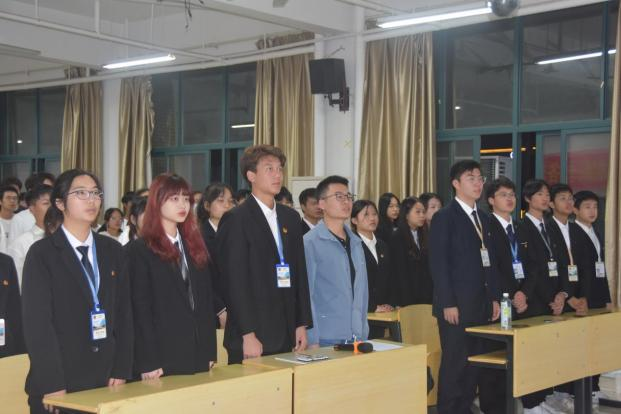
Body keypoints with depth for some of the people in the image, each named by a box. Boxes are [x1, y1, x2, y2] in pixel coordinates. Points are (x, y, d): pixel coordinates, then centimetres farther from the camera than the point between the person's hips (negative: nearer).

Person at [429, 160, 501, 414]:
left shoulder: (483, 219, 17)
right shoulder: (444, 217, -6)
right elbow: (438, 264, -11)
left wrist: (495, 298, 11)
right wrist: (448, 304, -16)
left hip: (481, 305, 7)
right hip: (456, 305, -7)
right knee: (454, 362, -3)